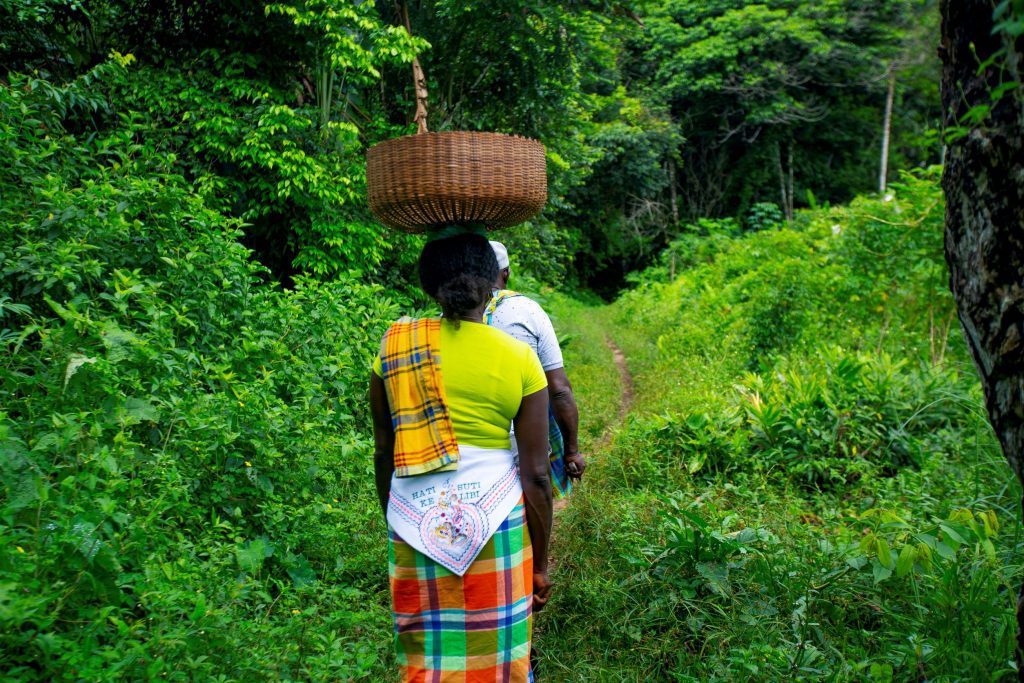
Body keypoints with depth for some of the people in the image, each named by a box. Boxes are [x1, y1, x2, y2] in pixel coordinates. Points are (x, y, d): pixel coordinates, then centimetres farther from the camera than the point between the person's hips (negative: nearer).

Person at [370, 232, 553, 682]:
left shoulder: (393, 346, -1)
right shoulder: (519, 359, -6)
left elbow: (382, 453, 6)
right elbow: (535, 475, -5)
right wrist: (540, 563, 6)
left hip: (416, 524, 2)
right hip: (496, 522, -1)